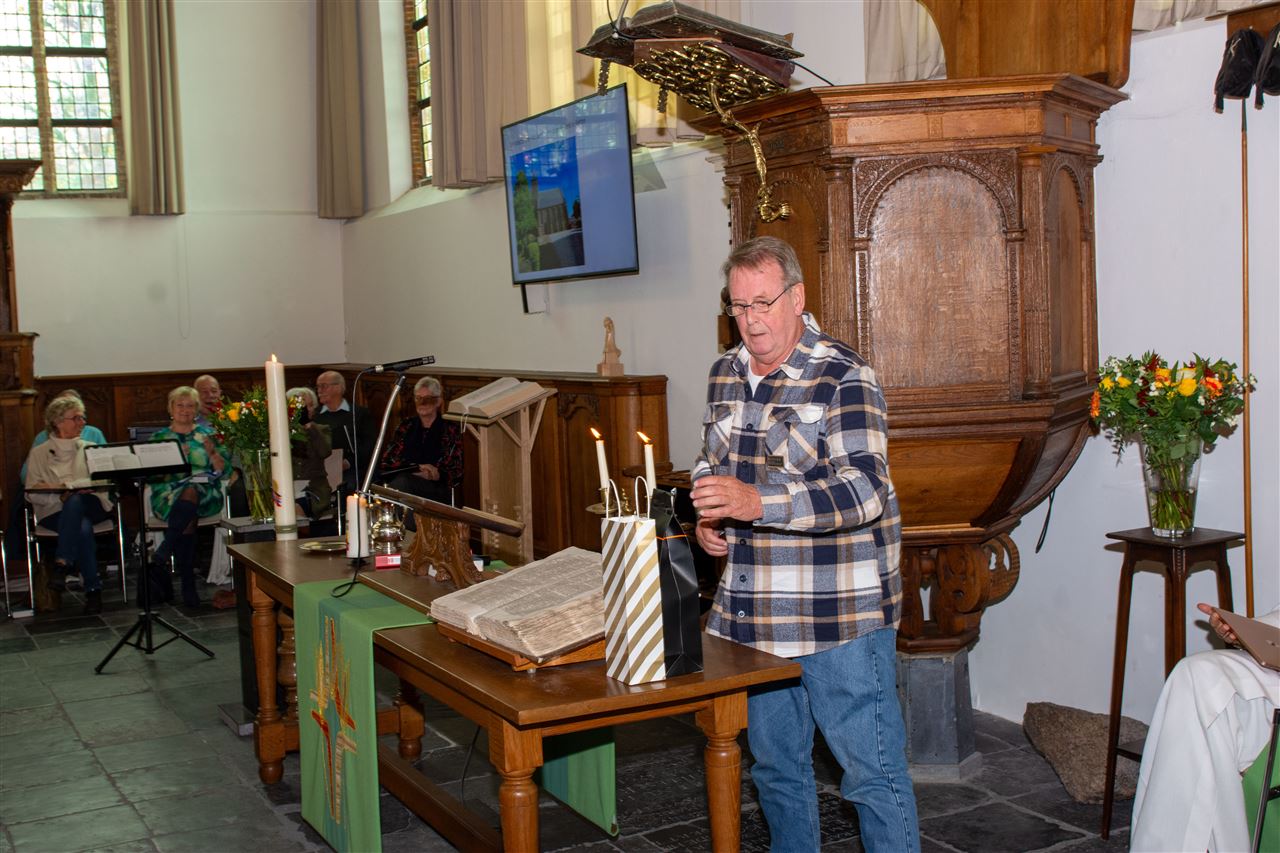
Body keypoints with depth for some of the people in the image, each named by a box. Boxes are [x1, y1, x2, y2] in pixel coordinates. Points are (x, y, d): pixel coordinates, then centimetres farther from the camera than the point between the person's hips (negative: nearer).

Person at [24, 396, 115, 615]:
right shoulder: (39, 453, 14)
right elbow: (32, 494, 4)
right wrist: (60, 497, -16)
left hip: (91, 505, 1)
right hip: (54, 512, -1)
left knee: (76, 501, -37)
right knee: (83, 528, -36)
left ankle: (63, 561, -38)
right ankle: (93, 589, -33)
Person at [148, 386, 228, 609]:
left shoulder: (207, 434, 17)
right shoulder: (159, 437, 16)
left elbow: (224, 470, 9)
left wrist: (212, 452, -8)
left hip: (205, 493, 0)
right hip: (168, 494, 0)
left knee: (190, 493, -38)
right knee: (187, 518, -37)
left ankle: (159, 560, -33)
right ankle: (188, 585, -32)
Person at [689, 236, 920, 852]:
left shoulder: (843, 378, -13)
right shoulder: (726, 373, 9)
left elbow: (865, 489, -25)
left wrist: (758, 503, -35)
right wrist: (707, 519, 2)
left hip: (840, 615, -7)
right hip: (750, 610, 7)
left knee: (871, 770, 2)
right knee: (775, 765, 19)